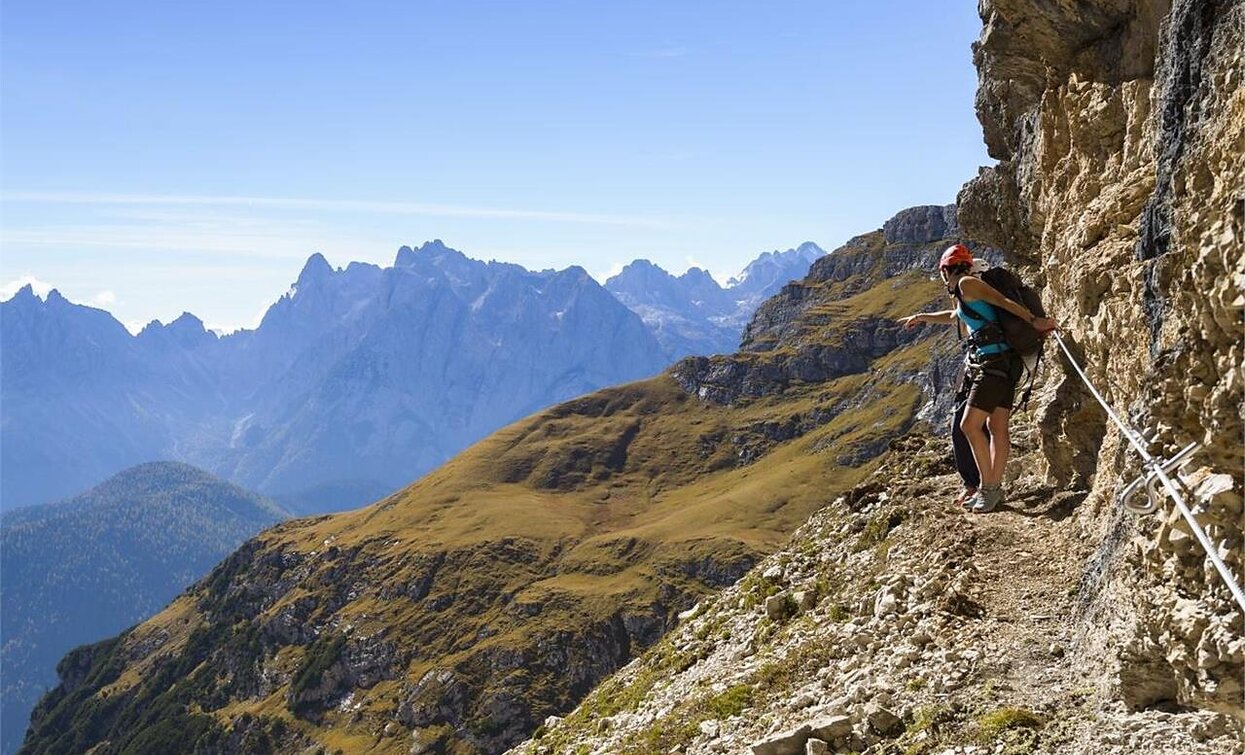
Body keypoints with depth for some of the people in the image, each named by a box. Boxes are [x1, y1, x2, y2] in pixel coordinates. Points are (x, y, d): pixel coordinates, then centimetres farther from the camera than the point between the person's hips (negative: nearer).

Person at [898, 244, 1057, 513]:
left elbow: (1004, 301, -12)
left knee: (969, 425, -9)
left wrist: (1034, 321, -19)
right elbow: (955, 316, 43)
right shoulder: (964, 295, 23)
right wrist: (922, 317, 55)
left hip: (992, 360, -10)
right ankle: (994, 489, 12)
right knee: (996, 427, 9)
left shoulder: (967, 283, -4)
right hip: (1004, 362, 10)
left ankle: (988, 487, -6)